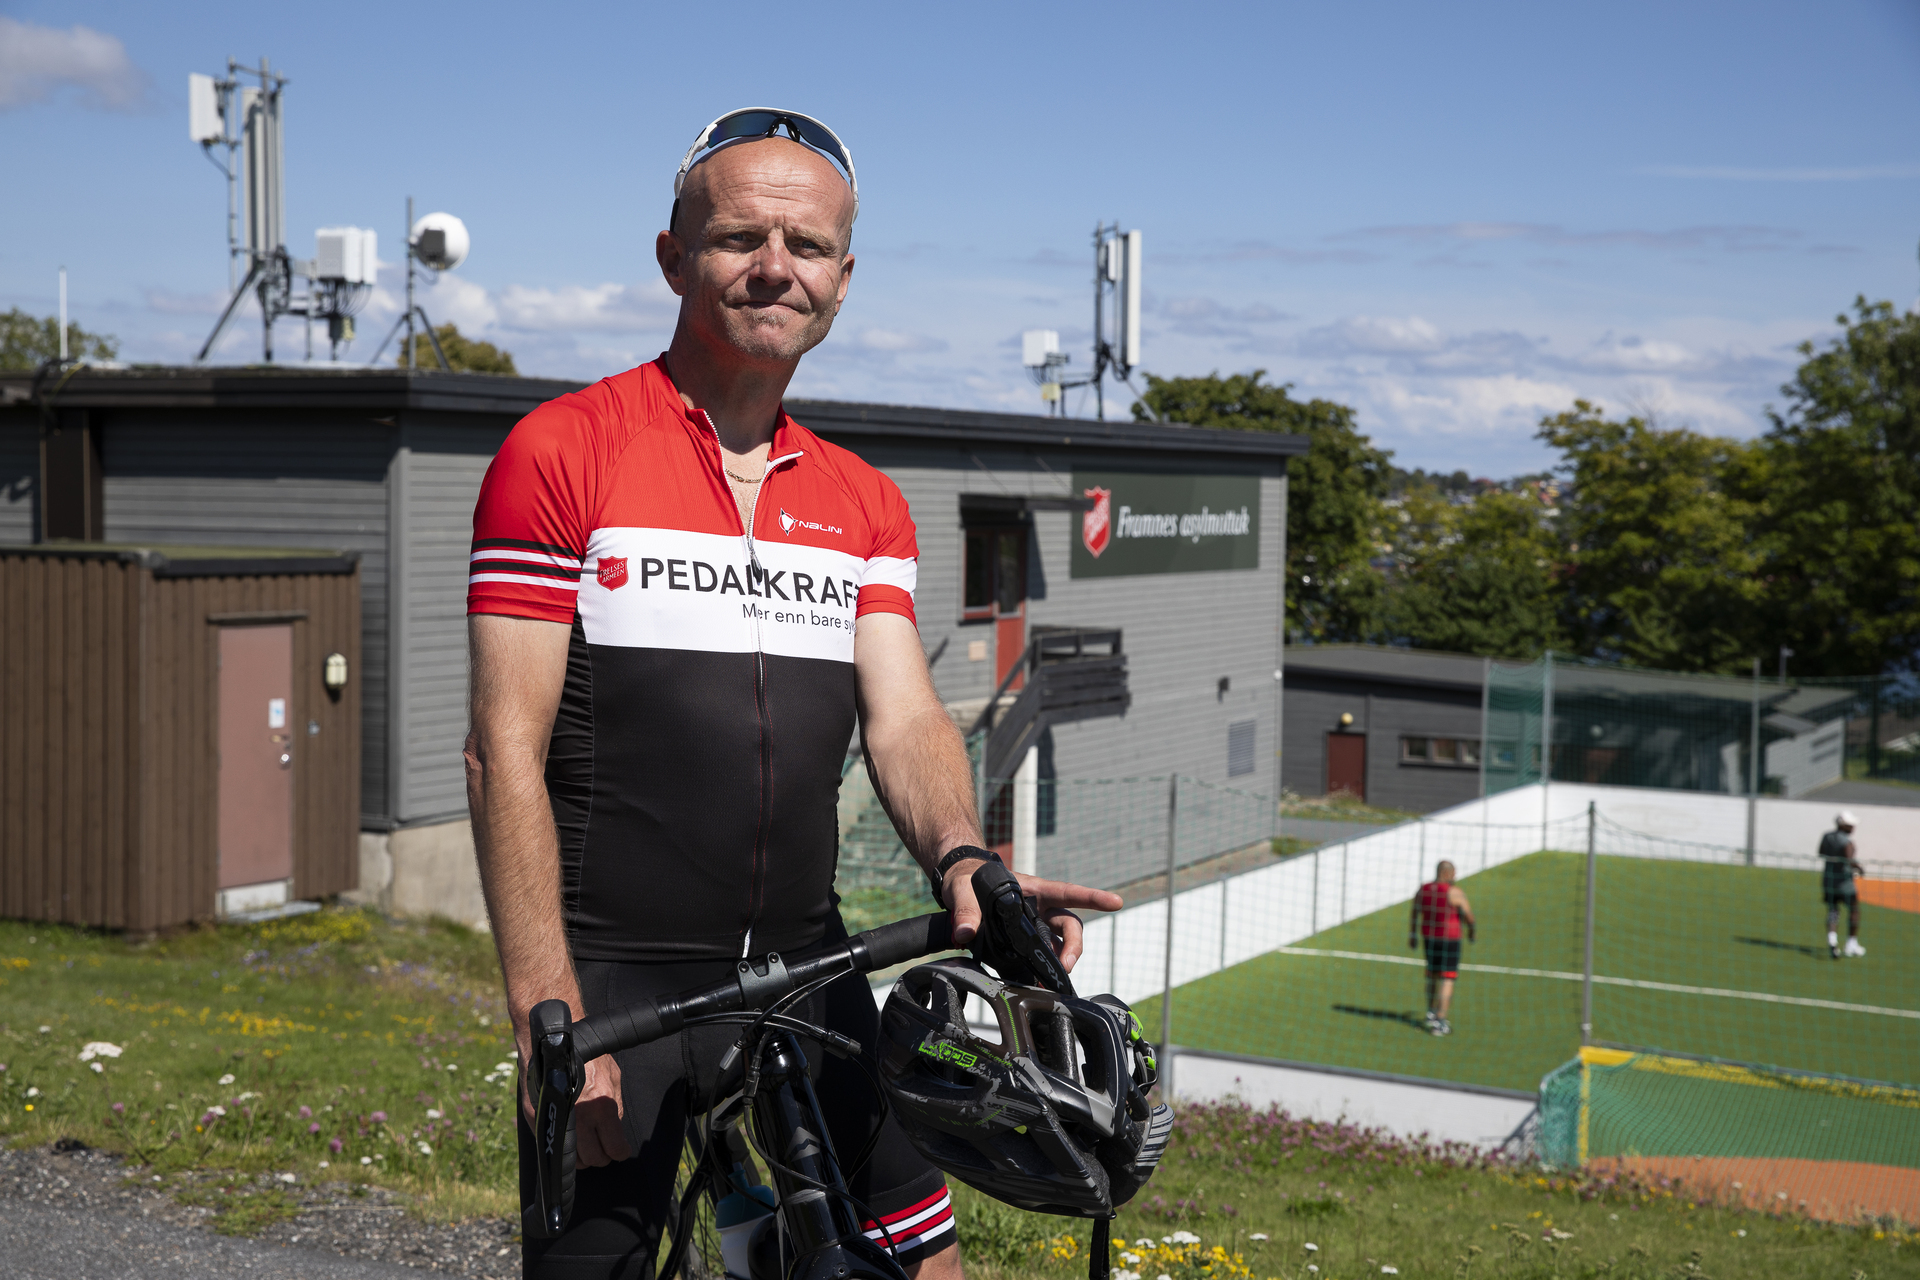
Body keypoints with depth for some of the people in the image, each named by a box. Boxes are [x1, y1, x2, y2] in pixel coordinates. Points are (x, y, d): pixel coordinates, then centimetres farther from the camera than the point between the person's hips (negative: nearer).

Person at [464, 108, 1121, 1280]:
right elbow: (506, 753, -10)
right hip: (616, 977, -4)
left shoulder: (865, 503, 11)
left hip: (804, 967, 4)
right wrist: (548, 1022, -16)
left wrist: (962, 860, -23)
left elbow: (904, 718, 0)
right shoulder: (561, 454, -5)